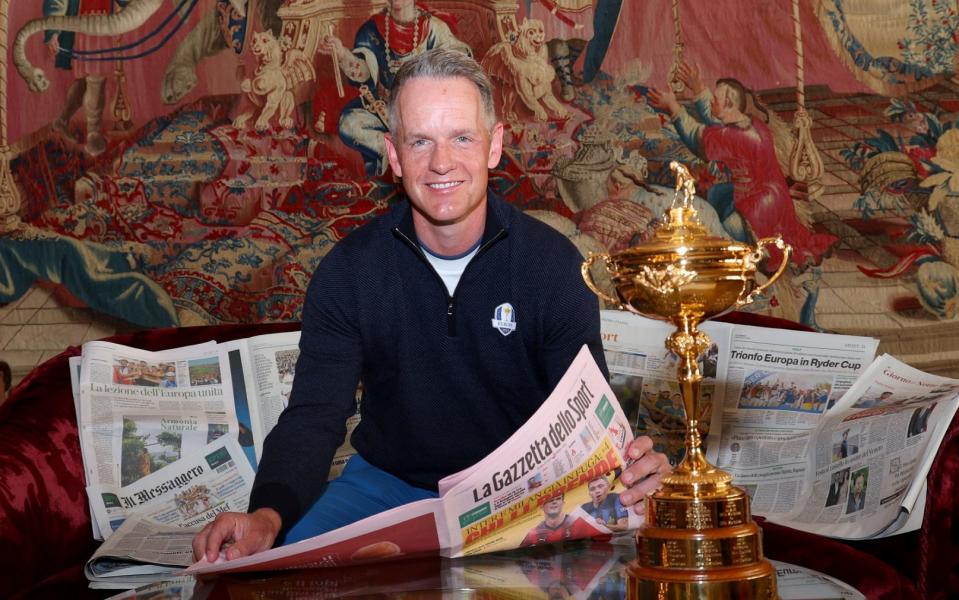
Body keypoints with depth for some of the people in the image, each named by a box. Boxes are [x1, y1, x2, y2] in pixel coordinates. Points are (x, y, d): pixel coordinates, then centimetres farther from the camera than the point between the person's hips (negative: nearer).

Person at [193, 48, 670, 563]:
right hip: (386, 482, 1)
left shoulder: (554, 263, -8)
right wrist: (268, 513, -34)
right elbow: (313, 417, -12)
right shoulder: (347, 270, -6)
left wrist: (624, 472, -37)